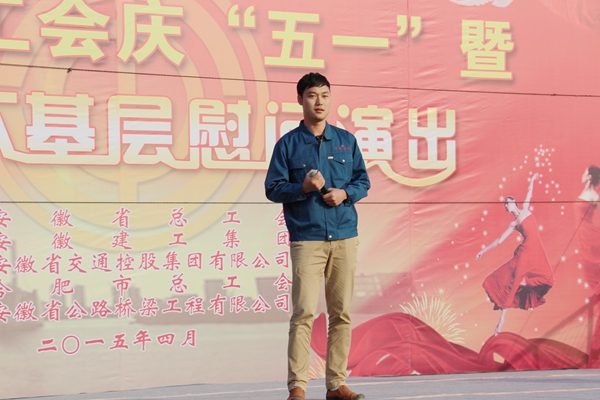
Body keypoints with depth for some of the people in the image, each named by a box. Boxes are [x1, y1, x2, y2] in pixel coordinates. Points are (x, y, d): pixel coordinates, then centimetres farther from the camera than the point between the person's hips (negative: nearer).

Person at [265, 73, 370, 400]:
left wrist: (345, 193, -5)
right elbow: (273, 188, 3)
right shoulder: (288, 144, 5)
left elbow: (363, 180, 15)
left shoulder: (346, 140, 14)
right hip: (306, 240, -3)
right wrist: (303, 188, -14)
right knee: (304, 313, -10)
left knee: (341, 313, 3)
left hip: (345, 237, 3)